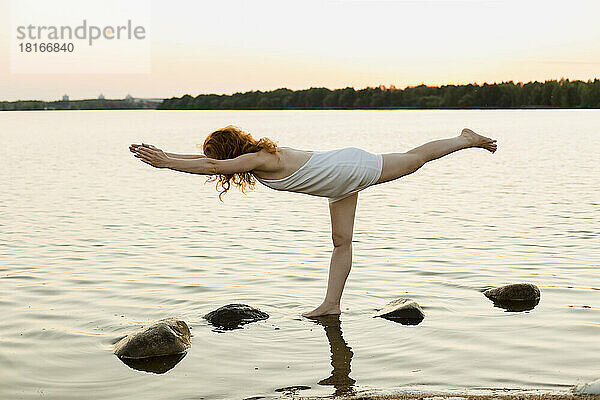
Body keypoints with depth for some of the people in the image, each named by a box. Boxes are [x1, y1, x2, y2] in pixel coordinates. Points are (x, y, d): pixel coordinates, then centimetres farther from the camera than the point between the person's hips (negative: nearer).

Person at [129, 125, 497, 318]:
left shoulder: (261, 158, -32)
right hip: (340, 183, 8)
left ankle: (467, 139, 31)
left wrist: (167, 163, -39)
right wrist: (162, 155, -5)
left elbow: (214, 166, -43)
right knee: (341, 242, 8)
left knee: (413, 160, 11)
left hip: (352, 168, -8)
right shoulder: (256, 153, -5)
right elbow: (209, 159, 1)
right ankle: (332, 304, 11)